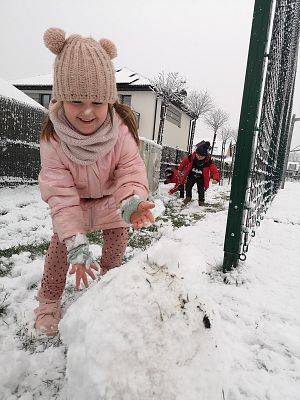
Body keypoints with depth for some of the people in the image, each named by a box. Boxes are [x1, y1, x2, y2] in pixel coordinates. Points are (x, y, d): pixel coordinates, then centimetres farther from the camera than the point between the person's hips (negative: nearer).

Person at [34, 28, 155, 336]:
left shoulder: (120, 131, -34)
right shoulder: (53, 140, -35)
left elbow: (131, 170, -31)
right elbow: (61, 194, -36)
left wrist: (131, 201, -55)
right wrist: (76, 242, -44)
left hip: (111, 196, 1)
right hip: (75, 199, -1)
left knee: (117, 236, 4)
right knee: (61, 242, -3)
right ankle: (49, 301, 18)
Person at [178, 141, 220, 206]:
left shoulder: (208, 161, -25)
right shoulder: (191, 157, -22)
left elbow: (214, 171, -24)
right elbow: (184, 162, -2)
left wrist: (215, 179, -42)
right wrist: (180, 169, 12)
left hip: (201, 178, -1)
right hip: (191, 176, 2)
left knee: (201, 190, -4)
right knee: (188, 186, 0)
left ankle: (201, 201, 21)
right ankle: (188, 197, 28)